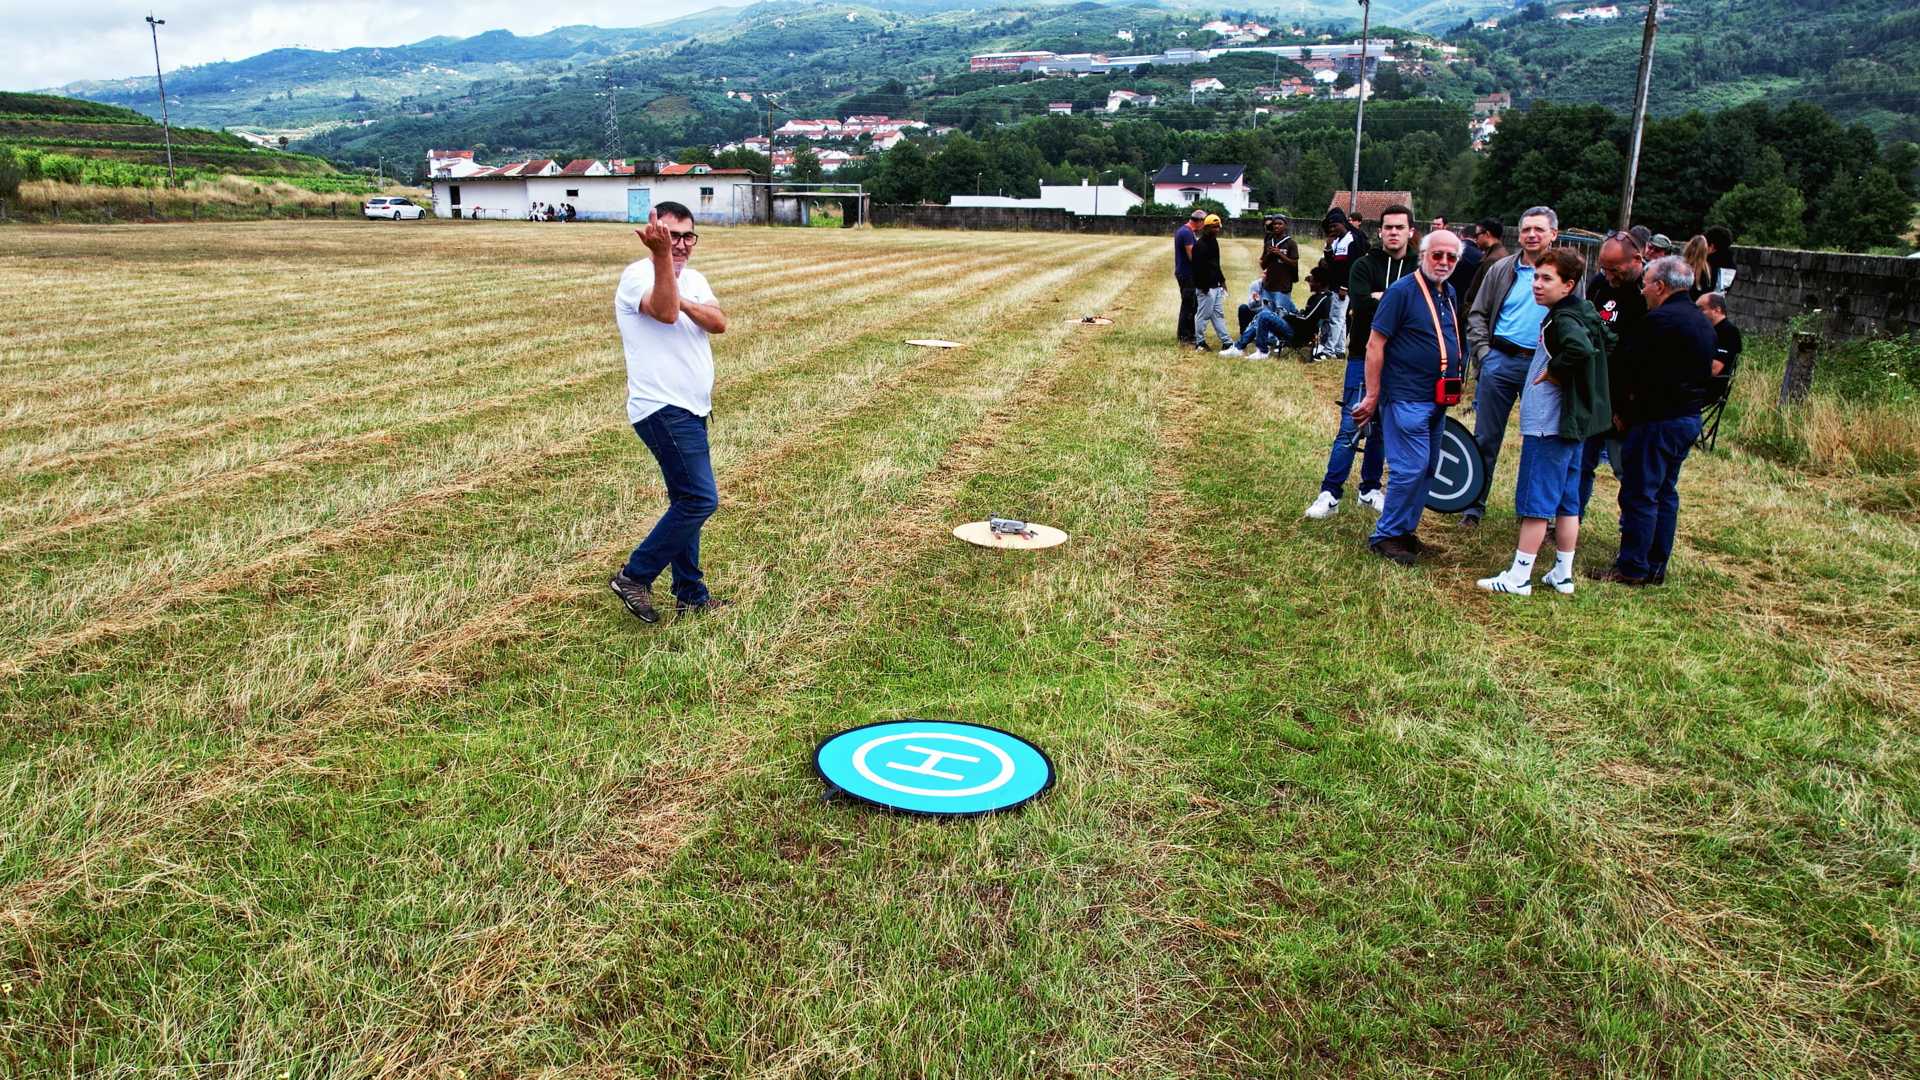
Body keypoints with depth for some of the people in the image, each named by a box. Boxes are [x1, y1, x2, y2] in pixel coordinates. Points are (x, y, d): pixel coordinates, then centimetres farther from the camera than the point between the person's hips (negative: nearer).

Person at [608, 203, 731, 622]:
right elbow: (664, 312, -34)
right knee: (700, 499, -12)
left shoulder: (694, 280, 13)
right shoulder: (638, 275, -12)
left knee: (688, 501, 14)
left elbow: (719, 323, -6)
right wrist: (661, 255, -41)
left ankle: (691, 595, 23)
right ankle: (634, 577, 0)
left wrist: (683, 302, -21)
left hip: (691, 409, 9)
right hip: (663, 409, -9)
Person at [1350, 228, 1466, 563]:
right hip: (1406, 398, -8)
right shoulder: (1402, 290, -12)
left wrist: (1455, 384, 17)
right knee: (1410, 469, -9)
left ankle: (1406, 530, 24)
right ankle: (1385, 536, 3)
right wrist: (1372, 396, -14)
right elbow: (1375, 344, -14)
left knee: (1427, 469, 13)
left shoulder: (1449, 294, 12)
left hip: (1436, 399, 8)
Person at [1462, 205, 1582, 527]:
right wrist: (1483, 351, -3)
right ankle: (1474, 505, 15)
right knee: (1486, 438, 5)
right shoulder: (1502, 270, 7)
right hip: (1500, 360, 1)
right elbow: (1477, 314, 9)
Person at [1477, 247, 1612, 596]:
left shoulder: (1563, 319, -17)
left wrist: (1553, 369, -20)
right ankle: (1563, 574, 21)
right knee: (1566, 502, 14)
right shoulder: (1582, 313, 12)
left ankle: (1519, 577, 2)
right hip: (1572, 423, 10)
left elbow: (1582, 348, -37)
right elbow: (1607, 343, 25)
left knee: (1535, 502, -3)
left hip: (1549, 425, -10)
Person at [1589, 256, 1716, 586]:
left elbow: (1633, 370, -15)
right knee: (1665, 493, 15)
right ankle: (1656, 567, 21)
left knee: (1639, 494, -3)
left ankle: (1632, 568, 1)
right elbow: (1707, 373, 19)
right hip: (1690, 418, 10)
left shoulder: (1660, 320, -17)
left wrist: (1621, 409, -2)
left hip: (1657, 420, -10)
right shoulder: (1702, 322, 13)